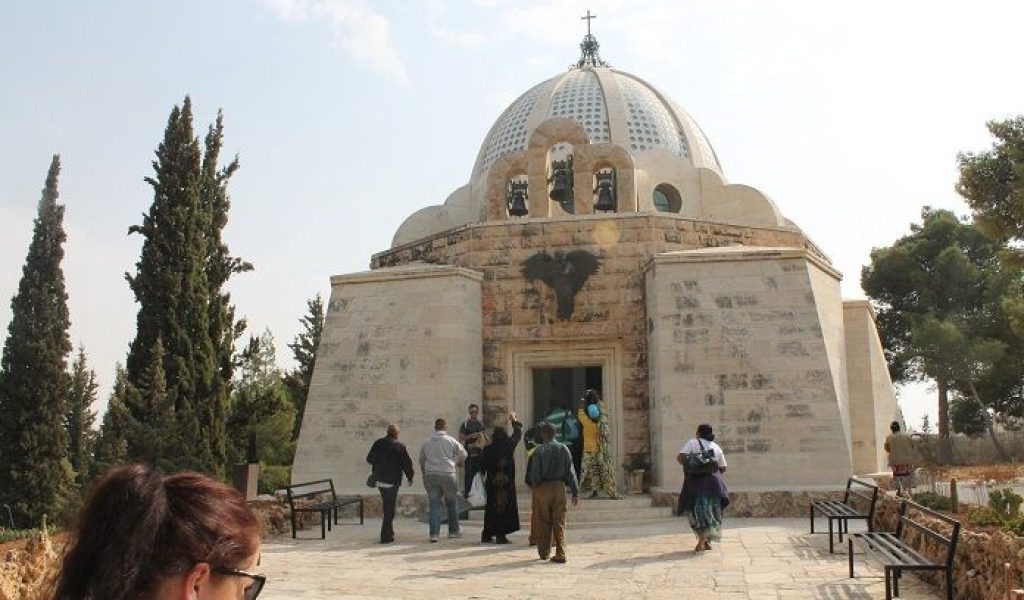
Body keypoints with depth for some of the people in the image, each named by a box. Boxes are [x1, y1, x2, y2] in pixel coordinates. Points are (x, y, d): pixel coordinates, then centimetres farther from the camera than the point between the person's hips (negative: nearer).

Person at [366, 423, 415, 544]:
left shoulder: (378, 443, 5)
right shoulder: (399, 446, -10)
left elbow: (369, 459, 13)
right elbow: (407, 463, -8)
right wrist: (410, 477, 6)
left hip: (379, 479, 6)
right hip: (392, 480, -6)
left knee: (387, 506, 20)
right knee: (389, 509, -1)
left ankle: (389, 532, 26)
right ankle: (386, 536, -1)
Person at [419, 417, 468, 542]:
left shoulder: (426, 442, 9)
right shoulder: (450, 440, -2)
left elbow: (421, 460, 16)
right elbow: (463, 454, 4)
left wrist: (424, 473, 27)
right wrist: (457, 463, 23)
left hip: (430, 476, 3)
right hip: (448, 475, -2)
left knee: (434, 505, 4)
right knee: (452, 503, 13)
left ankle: (434, 533, -4)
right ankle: (454, 531, 21)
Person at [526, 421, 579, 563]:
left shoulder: (540, 450, -10)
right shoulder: (564, 449, 0)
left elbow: (534, 472, -10)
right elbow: (570, 472, 1)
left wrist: (533, 485, 10)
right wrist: (575, 492, 5)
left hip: (543, 488, -2)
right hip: (559, 487, 2)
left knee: (544, 522, 10)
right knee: (559, 523, 5)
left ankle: (544, 552, 20)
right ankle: (560, 554, -1)